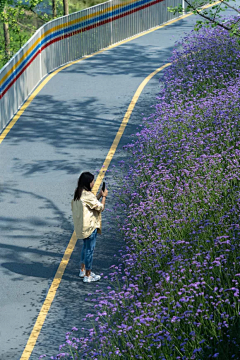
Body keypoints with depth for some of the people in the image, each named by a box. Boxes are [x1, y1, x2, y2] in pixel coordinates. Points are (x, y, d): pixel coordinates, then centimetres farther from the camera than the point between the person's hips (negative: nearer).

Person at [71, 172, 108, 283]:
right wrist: (104, 196, -1)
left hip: (81, 226, 9)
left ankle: (82, 270, 34)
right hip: (90, 226, -9)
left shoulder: (78, 193, 3)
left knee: (86, 247, 24)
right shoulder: (88, 195, -24)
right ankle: (88, 276, 11)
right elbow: (101, 207, -15)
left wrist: (98, 196, 10)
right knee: (90, 249, 2)